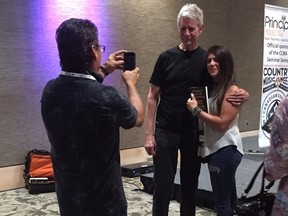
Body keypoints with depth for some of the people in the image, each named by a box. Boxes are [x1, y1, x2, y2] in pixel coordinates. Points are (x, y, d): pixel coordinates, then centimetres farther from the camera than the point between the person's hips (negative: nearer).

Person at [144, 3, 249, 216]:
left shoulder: (207, 59, 2)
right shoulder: (167, 57, -2)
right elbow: (153, 97, -1)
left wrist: (241, 94, -15)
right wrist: (149, 134, -8)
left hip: (194, 133, 2)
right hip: (165, 132, -1)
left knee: (190, 185, 14)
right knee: (163, 186, 4)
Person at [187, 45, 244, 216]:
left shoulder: (232, 90, -15)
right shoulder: (213, 87, 12)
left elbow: (222, 123, -20)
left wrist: (196, 110, -15)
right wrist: (196, 107, 3)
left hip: (226, 149, -9)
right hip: (215, 148, 9)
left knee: (222, 201, 0)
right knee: (227, 198, 19)